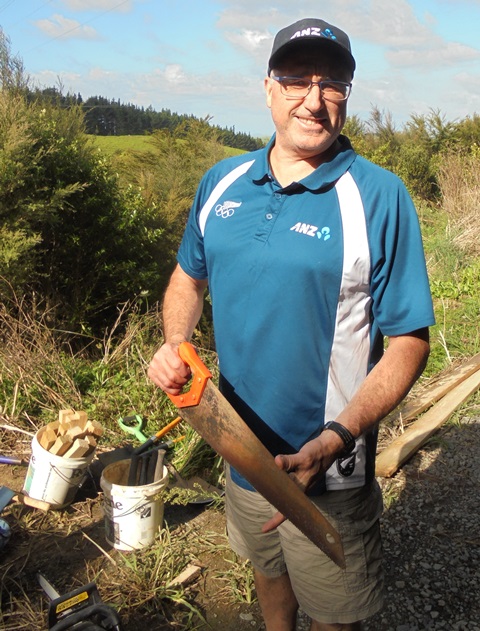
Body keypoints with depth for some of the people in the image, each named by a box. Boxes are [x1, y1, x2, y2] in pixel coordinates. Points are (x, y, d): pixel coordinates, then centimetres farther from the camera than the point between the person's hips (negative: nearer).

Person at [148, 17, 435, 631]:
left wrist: (336, 439, -28)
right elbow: (189, 277, 13)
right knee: (266, 571, 31)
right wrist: (174, 343, -7)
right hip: (241, 446, 5)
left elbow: (408, 340, -16)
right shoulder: (221, 182, -1)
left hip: (329, 471, -4)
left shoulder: (380, 198, -16)